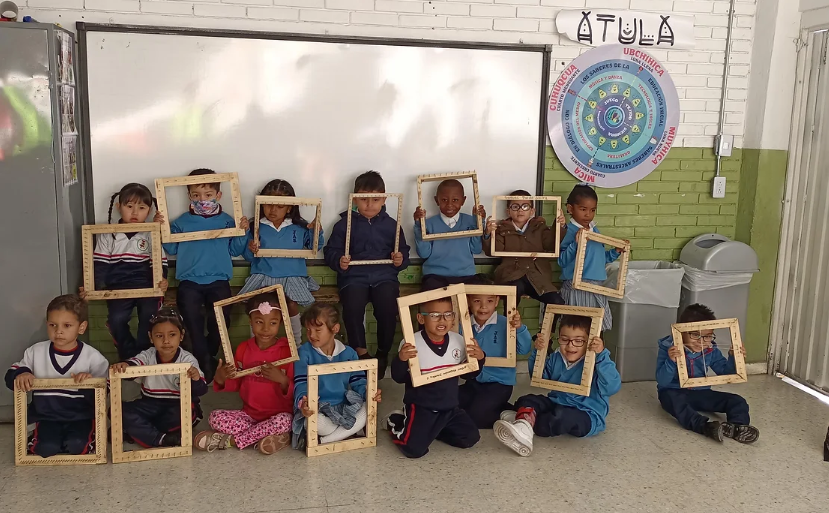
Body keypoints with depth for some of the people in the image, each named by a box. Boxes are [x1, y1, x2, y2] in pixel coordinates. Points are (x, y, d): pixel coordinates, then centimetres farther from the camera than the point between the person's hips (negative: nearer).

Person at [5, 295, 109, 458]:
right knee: (46, 448, -21)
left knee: (76, 445, -27)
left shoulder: (92, 356, -9)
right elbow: (10, 376, 6)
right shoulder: (36, 352, -1)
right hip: (47, 416, 3)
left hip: (81, 417, -2)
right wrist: (20, 374, -17)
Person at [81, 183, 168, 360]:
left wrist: (162, 280, -19)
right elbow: (100, 264, 4)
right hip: (118, 288, 1)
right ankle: (129, 356, 2)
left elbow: (160, 262, 1)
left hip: (146, 286, -1)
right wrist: (92, 287, -9)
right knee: (116, 319, -20)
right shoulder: (107, 235, 7)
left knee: (149, 316, -23)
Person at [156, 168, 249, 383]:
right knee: (191, 316, -19)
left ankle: (205, 355, 9)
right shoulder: (182, 222, 10)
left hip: (218, 280, 0)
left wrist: (242, 232, -7)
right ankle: (206, 362, -6)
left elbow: (234, 250, 7)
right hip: (189, 281, 0)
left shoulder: (227, 221, 9)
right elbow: (171, 248, 10)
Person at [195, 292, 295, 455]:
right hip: (249, 414, 4)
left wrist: (282, 379, -29)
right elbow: (236, 384, 11)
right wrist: (220, 379, -11)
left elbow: (294, 393, -8)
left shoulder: (287, 350, -8)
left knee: (285, 421, -35)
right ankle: (275, 437, -18)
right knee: (216, 417, -18)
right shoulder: (243, 348, 4)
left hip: (278, 415, -3)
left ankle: (229, 440, -16)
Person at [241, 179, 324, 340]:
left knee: (291, 304, -24)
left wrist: (316, 232, -10)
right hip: (263, 276, 1)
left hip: (292, 276, 0)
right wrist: (251, 250, -15)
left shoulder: (299, 227, 1)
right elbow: (249, 258, 7)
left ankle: (297, 343, 1)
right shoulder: (257, 227, 1)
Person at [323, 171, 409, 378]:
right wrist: (339, 261, -14)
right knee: (352, 306, -31)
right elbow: (330, 251, 7)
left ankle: (383, 353, -2)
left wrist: (401, 259, -7)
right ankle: (360, 352, -9)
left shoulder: (391, 224, 13)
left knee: (388, 307, -27)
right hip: (354, 276, -1)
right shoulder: (344, 224, 9)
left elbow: (403, 251, 16)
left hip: (384, 276, 1)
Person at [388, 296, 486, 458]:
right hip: (420, 407, -5)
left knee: (470, 438, 3)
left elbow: (468, 374, 9)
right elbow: (399, 378, -13)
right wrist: (401, 359, -33)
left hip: (450, 407, 5)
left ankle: (432, 429, 24)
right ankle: (398, 422, 16)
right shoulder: (411, 344, -18)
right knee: (414, 449, -18)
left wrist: (479, 359, -10)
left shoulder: (459, 341, -3)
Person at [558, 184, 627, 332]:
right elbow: (562, 261, -18)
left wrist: (616, 252, 7)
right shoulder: (569, 232, -12)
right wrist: (576, 243, -28)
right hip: (577, 288, -7)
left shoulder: (595, 231, 12)